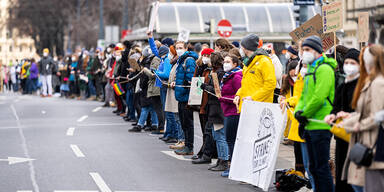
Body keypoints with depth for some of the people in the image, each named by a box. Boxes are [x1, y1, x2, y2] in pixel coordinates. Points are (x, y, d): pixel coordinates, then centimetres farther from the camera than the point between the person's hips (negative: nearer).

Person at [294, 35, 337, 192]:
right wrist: (298, 111, 2)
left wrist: (305, 114, -12)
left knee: (322, 167, -7)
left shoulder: (324, 69, -12)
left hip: (321, 126, -10)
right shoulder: (310, 69, 19)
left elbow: (319, 97, -21)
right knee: (314, 167, 14)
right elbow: (304, 95, 21)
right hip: (310, 126, 10)